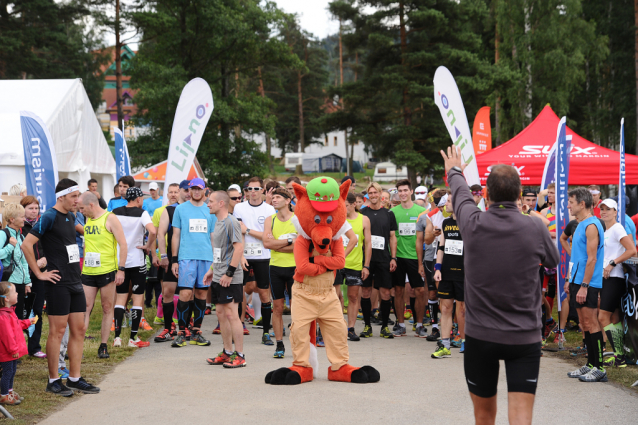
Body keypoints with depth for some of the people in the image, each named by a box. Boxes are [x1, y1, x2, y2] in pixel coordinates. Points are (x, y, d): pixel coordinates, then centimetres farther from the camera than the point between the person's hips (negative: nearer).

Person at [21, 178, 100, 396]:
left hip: (75, 281, 8)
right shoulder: (49, 217, -12)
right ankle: (53, 381, 7)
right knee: (58, 331, -2)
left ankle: (75, 378, 17)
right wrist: (39, 273, -16)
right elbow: (26, 245, -19)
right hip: (58, 282, -8)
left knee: (79, 330, 9)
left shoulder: (70, 217, 13)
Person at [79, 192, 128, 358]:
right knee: (85, 308, -1)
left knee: (107, 308, 3)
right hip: (87, 272, 5)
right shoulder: (87, 220, 13)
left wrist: (121, 269, -13)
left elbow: (123, 244, -8)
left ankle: (103, 346, 10)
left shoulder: (110, 218, -5)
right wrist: (79, 267, 19)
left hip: (107, 271, -5)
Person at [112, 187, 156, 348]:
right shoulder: (141, 213, -9)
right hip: (137, 261, -4)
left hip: (119, 261, 4)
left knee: (120, 298, 10)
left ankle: (117, 337, 2)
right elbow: (152, 231, -26)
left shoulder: (115, 213, 3)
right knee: (137, 298, 4)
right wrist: (148, 245, -9)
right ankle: (133, 338, 3)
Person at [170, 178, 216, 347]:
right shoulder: (180, 209, 6)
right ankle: (181, 332, -2)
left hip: (206, 257, 3)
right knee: (185, 294, -10)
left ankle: (197, 332, 14)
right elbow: (176, 235, 7)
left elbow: (213, 237, 14)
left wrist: (215, 260, 8)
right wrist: (174, 260, 1)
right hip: (186, 257, -3)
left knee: (201, 294, 6)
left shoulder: (210, 211, 12)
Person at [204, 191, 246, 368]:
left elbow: (239, 247, -19)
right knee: (221, 313, 11)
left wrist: (229, 273, -21)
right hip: (218, 278, 9)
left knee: (231, 314, -7)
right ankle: (227, 353, 20)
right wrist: (212, 270, 21)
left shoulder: (231, 222, -12)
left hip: (231, 279, -9)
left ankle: (239, 355, -1)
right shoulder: (218, 222, 16)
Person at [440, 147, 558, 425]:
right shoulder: (535, 229, -9)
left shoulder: (473, 223, -8)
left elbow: (460, 194, 16)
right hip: (525, 337, -1)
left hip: (480, 336, 1)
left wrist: (454, 171, 39)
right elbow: (554, 260, 14)